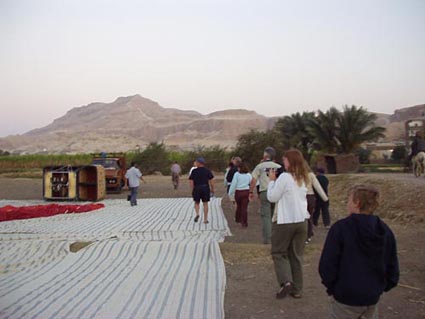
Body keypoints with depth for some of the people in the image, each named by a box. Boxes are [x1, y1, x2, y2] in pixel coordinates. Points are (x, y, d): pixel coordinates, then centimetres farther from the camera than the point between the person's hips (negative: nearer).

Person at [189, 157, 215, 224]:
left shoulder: (194, 171, -2)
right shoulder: (207, 171, 1)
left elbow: (191, 182, -3)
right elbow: (211, 181, -2)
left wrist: (192, 190, 5)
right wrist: (212, 189, 7)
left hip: (197, 188, -1)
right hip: (205, 188, 1)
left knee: (197, 203, 16)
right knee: (205, 204, 8)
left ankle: (197, 214, -9)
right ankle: (205, 219, 10)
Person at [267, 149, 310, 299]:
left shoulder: (285, 177, -14)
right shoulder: (303, 179, 9)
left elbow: (272, 197, -11)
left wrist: (272, 180, 1)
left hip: (285, 221, -6)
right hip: (302, 220, 6)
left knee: (278, 252, 9)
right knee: (297, 255, 12)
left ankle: (286, 281, -6)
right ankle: (297, 289, 17)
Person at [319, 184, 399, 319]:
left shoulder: (340, 228, -18)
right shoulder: (385, 231, -2)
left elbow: (327, 265, -17)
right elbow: (392, 269, 4)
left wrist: (331, 287, -2)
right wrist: (380, 288, 16)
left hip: (346, 299, -5)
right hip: (373, 299, 5)